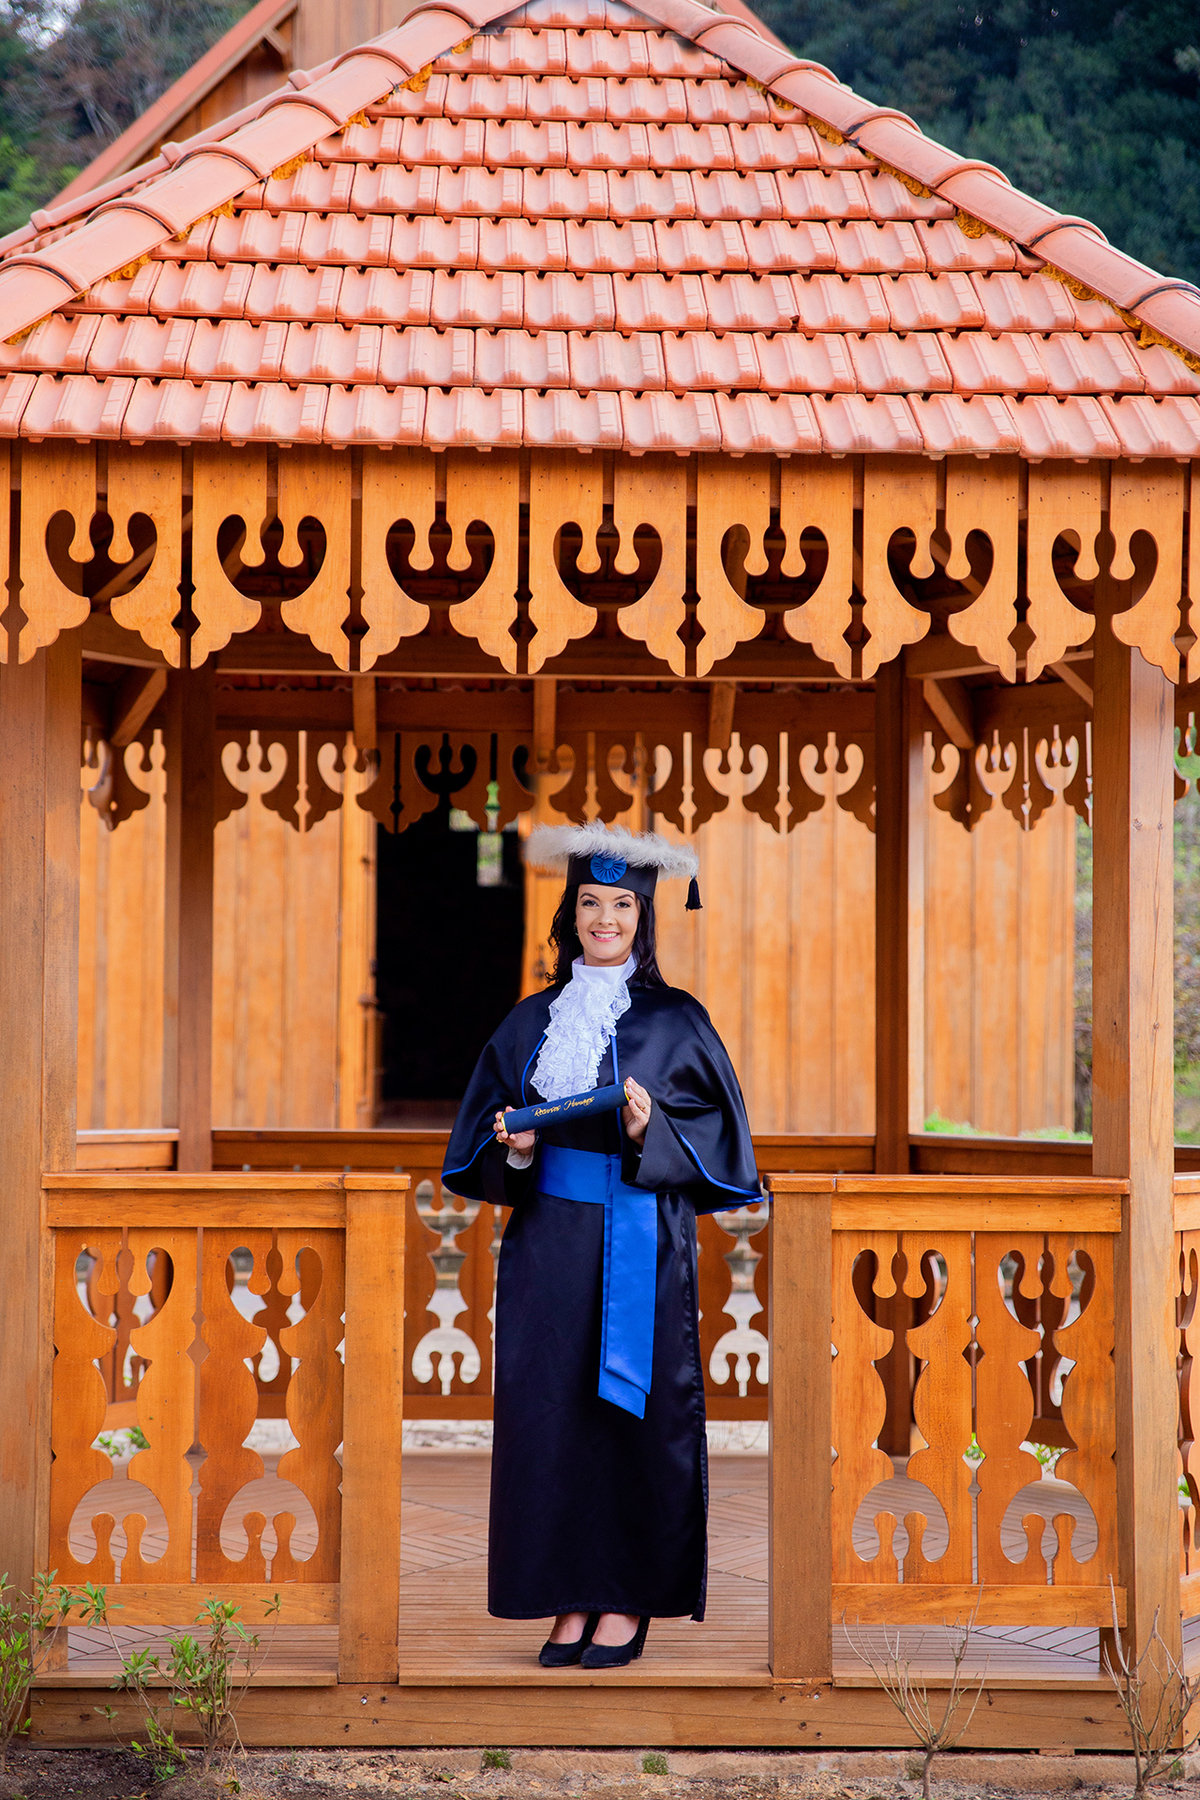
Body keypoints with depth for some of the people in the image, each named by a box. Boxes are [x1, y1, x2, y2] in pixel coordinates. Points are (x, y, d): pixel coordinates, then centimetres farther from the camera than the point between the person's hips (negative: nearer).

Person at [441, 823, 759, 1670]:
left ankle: (629, 1600, 5)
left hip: (641, 1245, -3)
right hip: (549, 1242, 3)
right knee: (549, 1411, 0)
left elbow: (717, 1132, -1)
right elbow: (484, 1129, 13)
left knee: (633, 1410, -2)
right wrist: (515, 1147, -8)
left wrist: (651, 1131, -18)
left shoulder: (676, 1021, 2)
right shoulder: (532, 1021, 11)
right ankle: (570, 1600, 7)